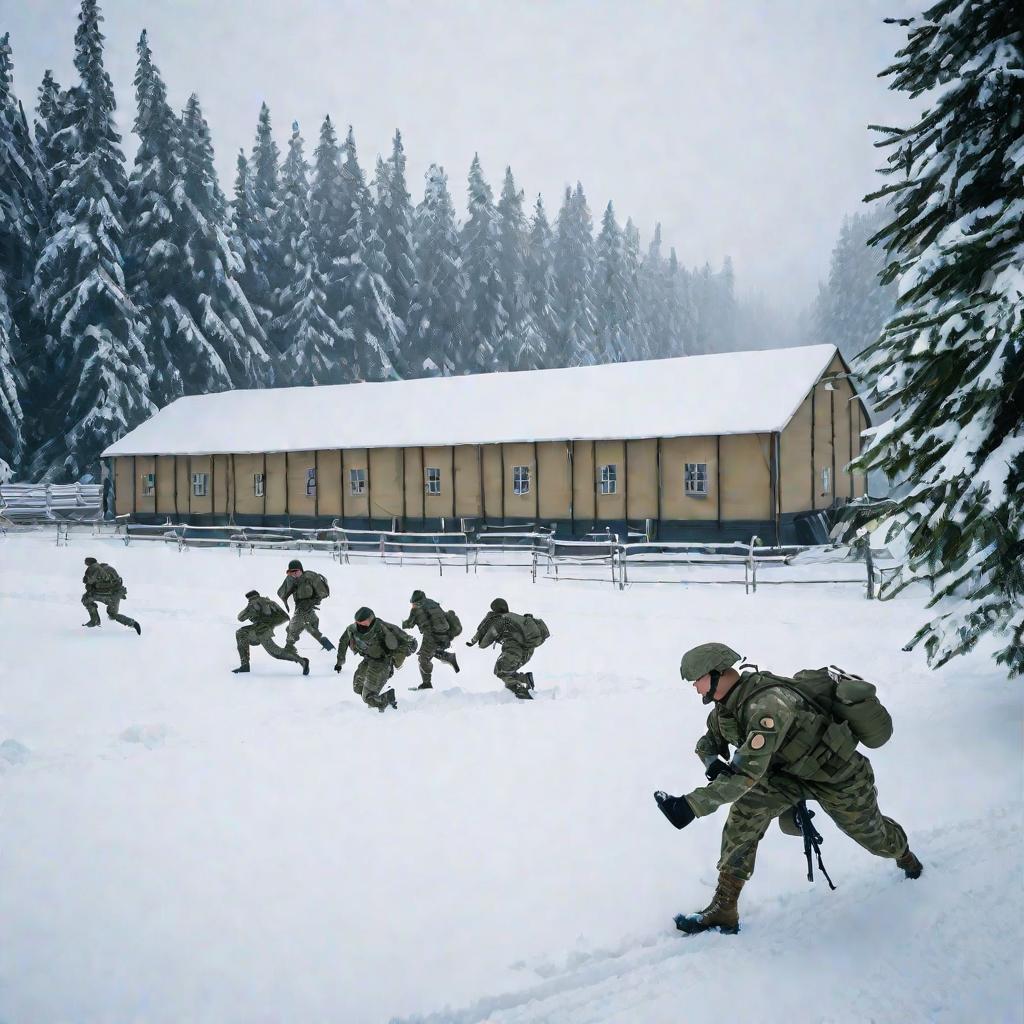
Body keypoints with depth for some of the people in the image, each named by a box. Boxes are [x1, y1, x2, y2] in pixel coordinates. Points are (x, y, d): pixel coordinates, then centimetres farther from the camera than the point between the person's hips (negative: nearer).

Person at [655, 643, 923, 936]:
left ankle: (904, 853, 59)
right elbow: (708, 743, 3)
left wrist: (692, 805, -53)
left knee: (873, 836, 20)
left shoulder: (767, 705, -40)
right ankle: (724, 910, -14)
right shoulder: (729, 702, -12)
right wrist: (713, 764, -22)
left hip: (842, 779, -6)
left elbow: (748, 771, -47)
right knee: (747, 808, -19)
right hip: (793, 772, 6)